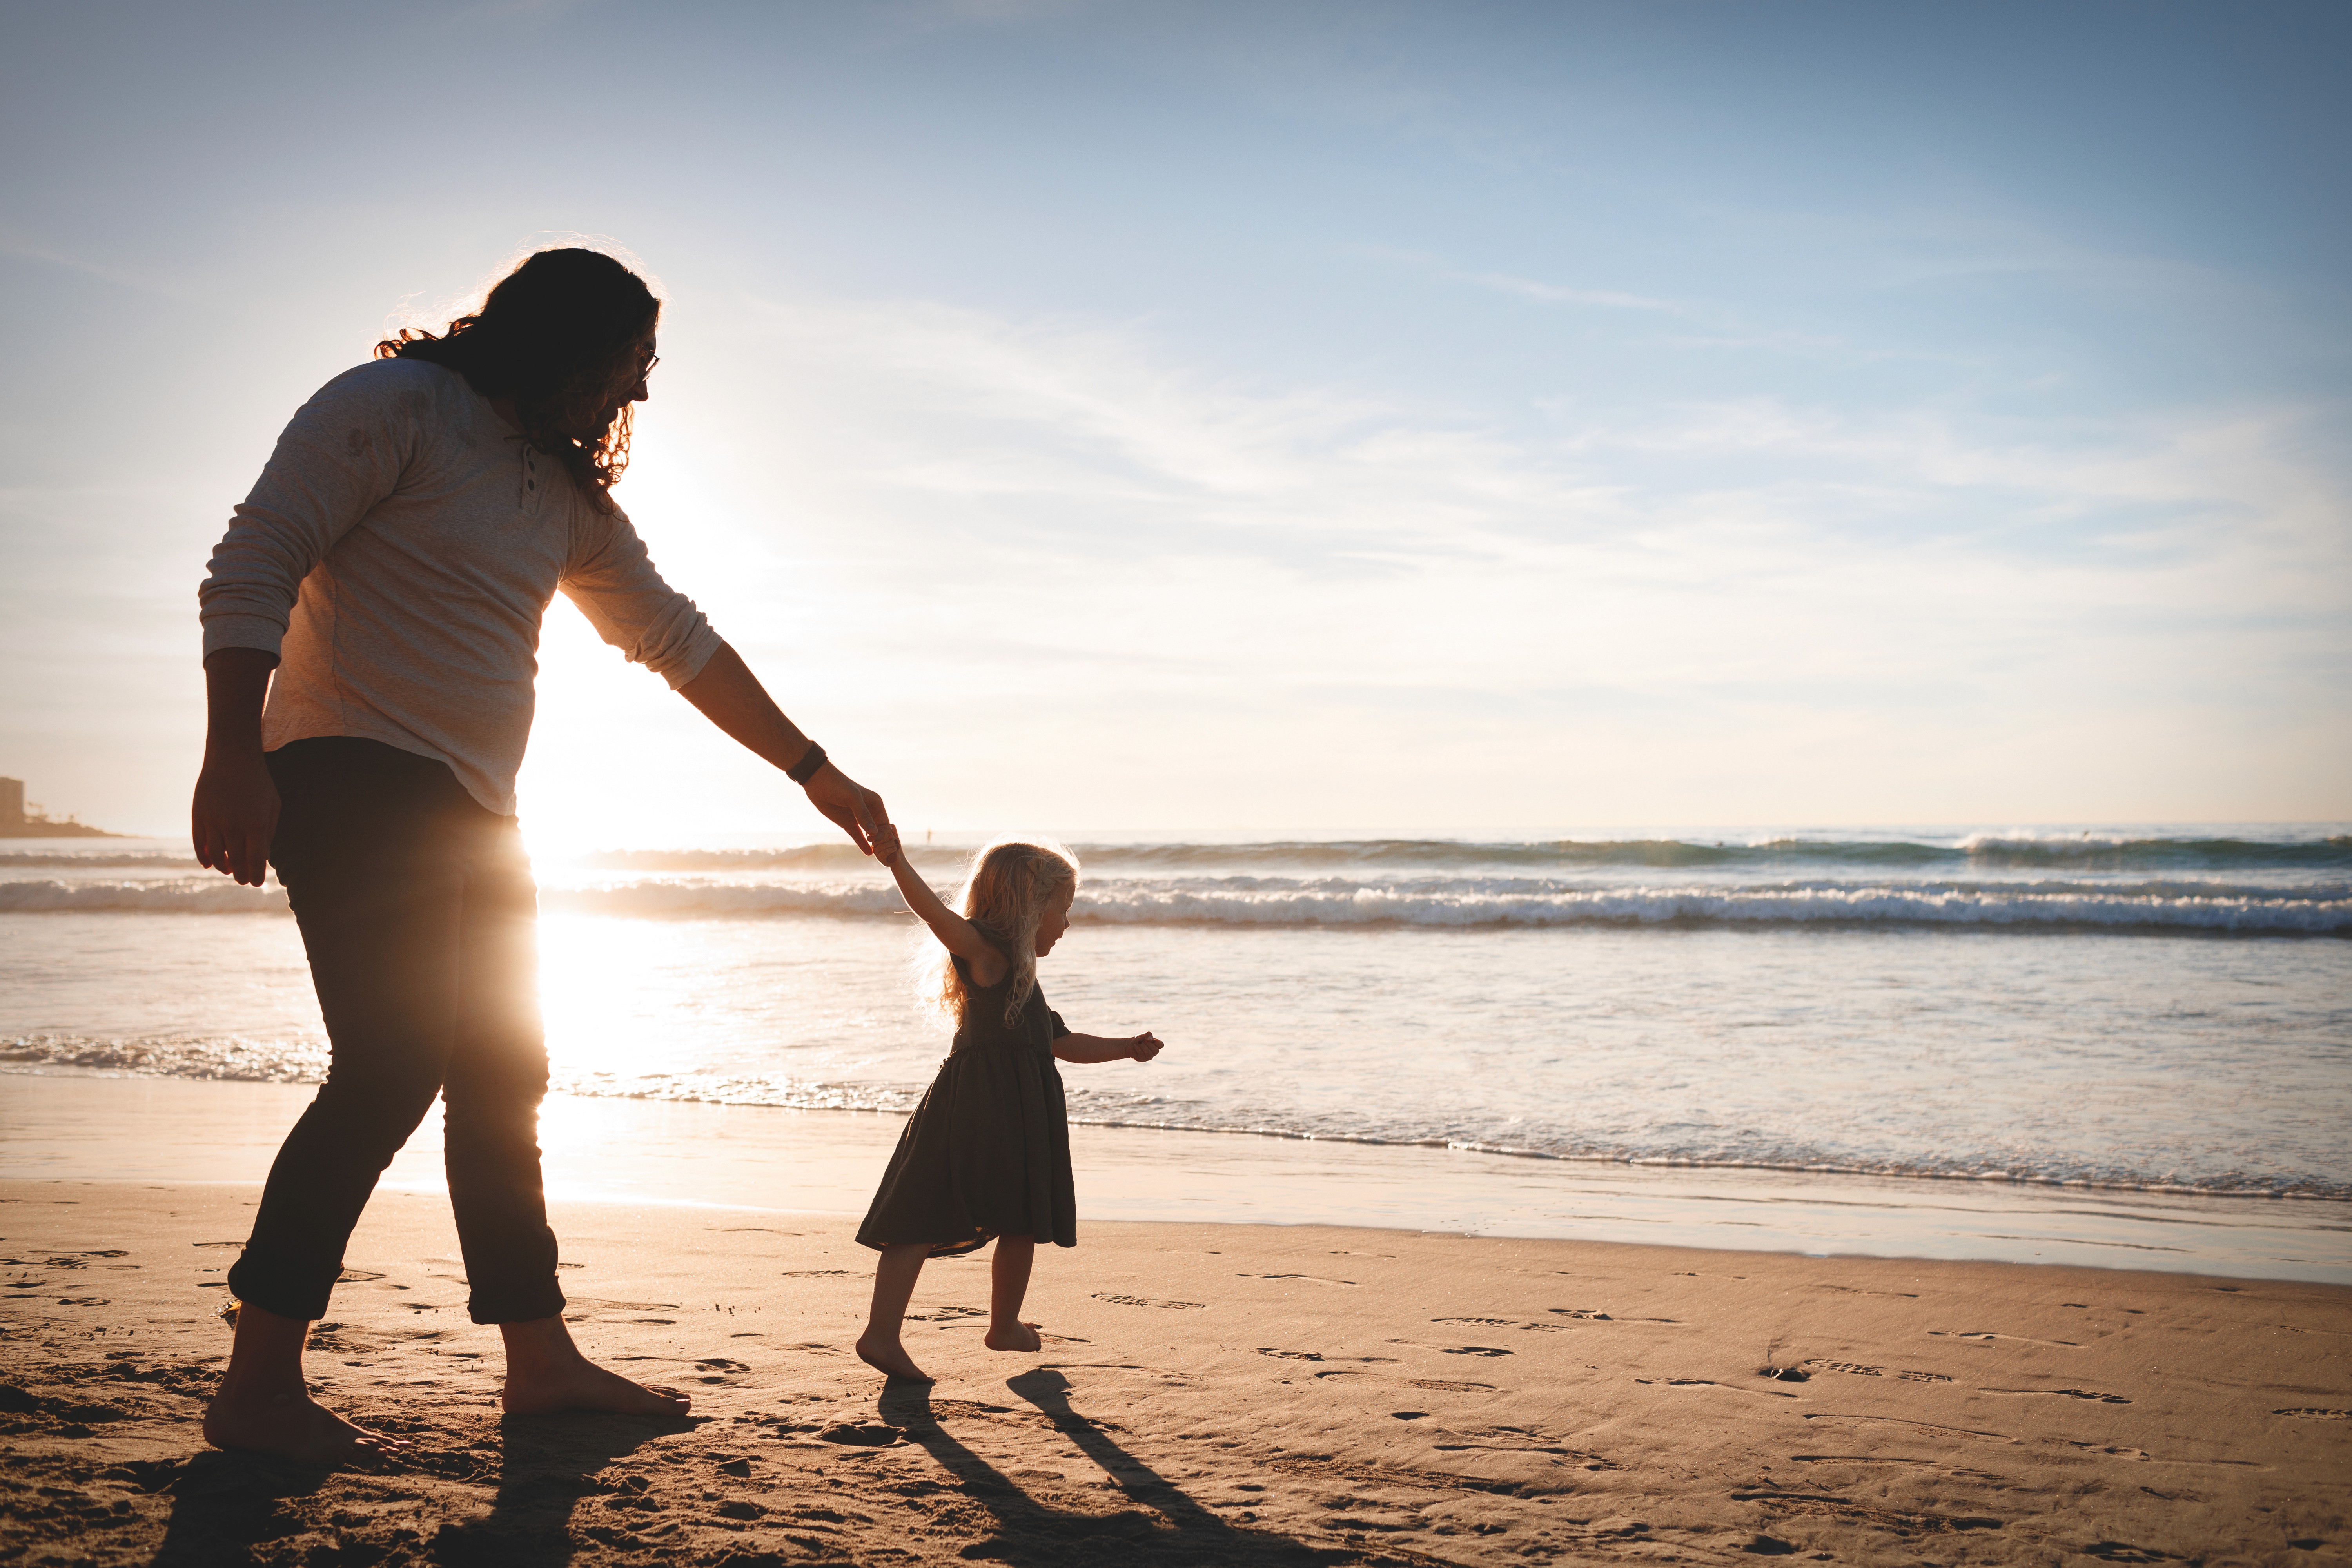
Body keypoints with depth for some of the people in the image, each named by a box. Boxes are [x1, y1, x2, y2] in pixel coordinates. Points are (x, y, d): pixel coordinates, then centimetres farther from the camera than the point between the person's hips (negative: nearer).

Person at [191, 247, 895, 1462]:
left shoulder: (570, 493, 19)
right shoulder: (396, 405, -5)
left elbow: (677, 639, 23)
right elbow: (253, 565, -13)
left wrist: (813, 770, 22)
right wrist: (233, 756, -24)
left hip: (472, 813, 9)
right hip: (356, 773, -9)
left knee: (502, 1079, 9)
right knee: (392, 1067, -16)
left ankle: (540, 1359, 17)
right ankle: (256, 1388, -9)